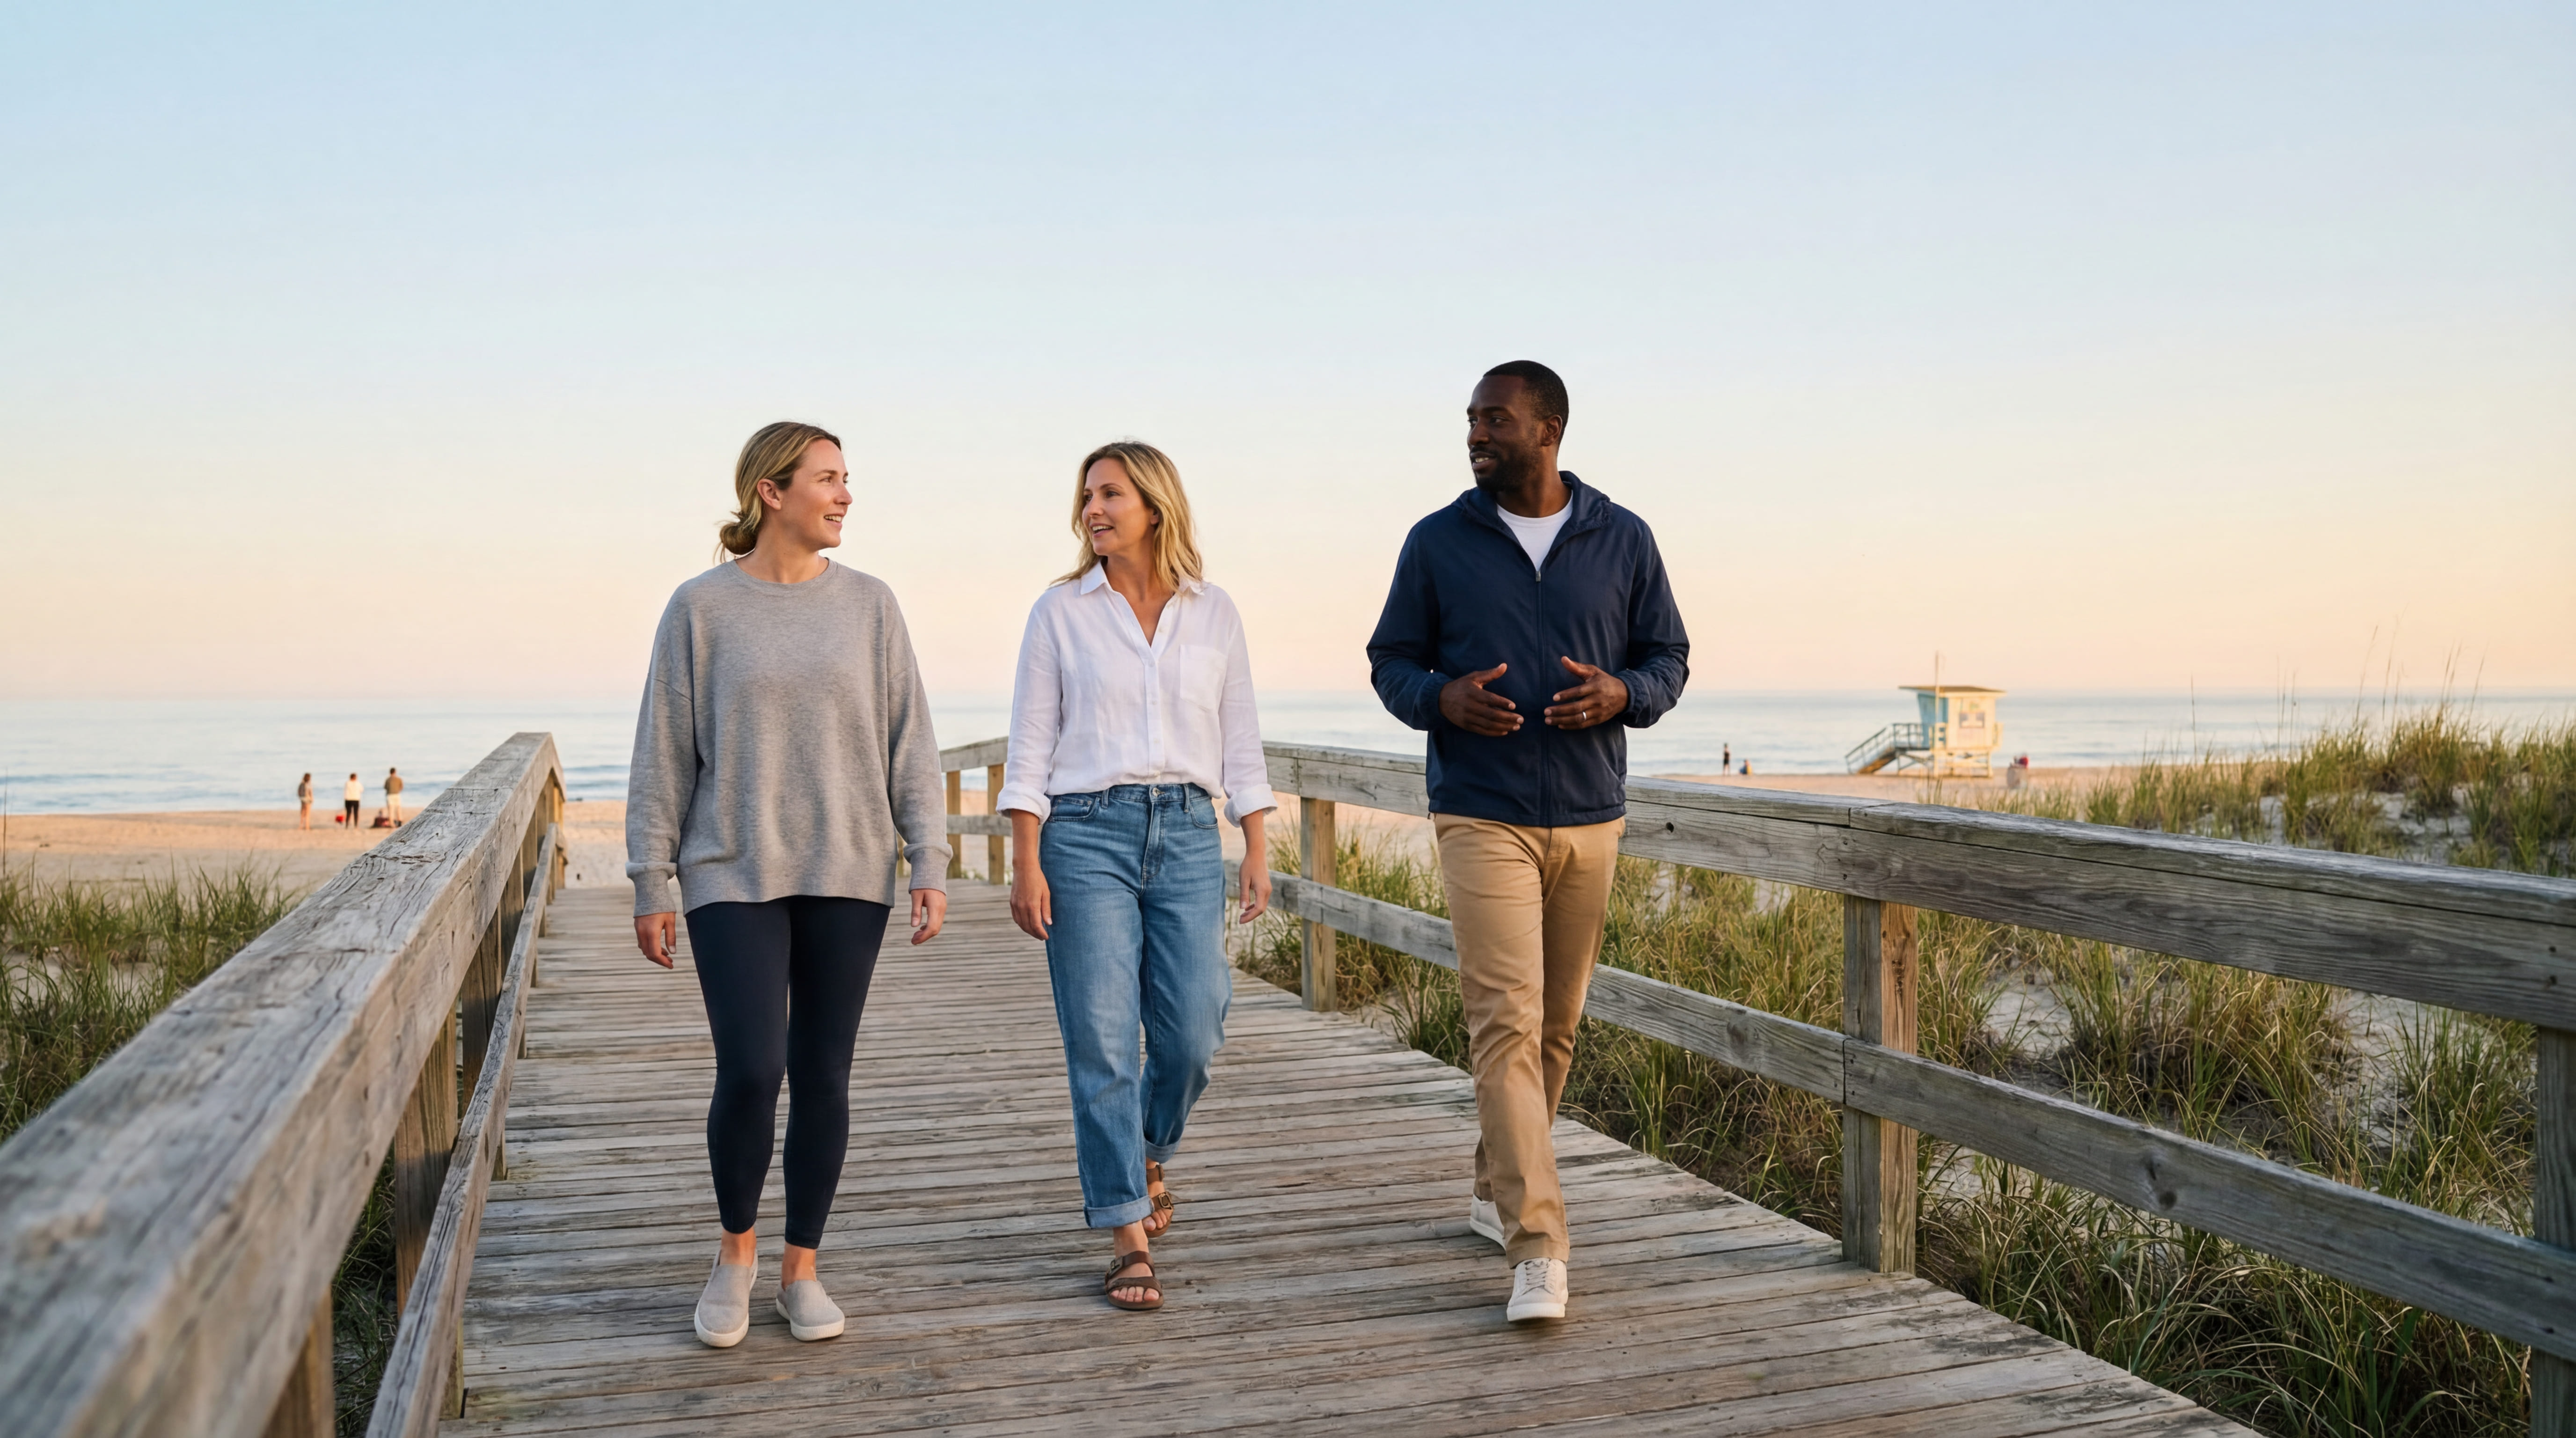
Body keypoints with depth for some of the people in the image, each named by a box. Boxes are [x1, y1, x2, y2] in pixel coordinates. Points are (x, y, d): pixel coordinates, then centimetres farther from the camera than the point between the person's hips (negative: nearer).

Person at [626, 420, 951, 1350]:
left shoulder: (868, 605, 5)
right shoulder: (702, 608, 1)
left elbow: (909, 745, 5)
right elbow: (663, 756, 2)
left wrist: (929, 864, -2)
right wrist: (651, 887, 0)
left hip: (847, 875, 2)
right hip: (734, 878, -2)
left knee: (823, 1078, 6)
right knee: (750, 1072, -9)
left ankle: (801, 1271, 21)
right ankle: (736, 1250, 18)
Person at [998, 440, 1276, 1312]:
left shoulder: (1213, 613, 8)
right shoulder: (1061, 612, 3)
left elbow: (1240, 743, 11)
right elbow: (1030, 749, 1)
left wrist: (1258, 850, 5)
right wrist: (1025, 865, -6)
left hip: (1187, 834, 2)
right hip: (1086, 833, -2)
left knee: (1193, 1034, 0)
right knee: (1103, 1040, -3)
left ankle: (1145, 1151, 33)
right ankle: (1129, 1236, 6)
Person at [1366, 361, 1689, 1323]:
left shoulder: (1623, 540, 5)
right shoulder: (1438, 543, 1)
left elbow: (1667, 657, 9)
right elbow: (1391, 660, 6)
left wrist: (1621, 694, -13)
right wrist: (1442, 697, -16)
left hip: (1591, 818, 3)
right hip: (1483, 818, -3)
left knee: (1557, 1024, 12)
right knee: (1507, 1021, -13)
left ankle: (1496, 1190, 33)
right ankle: (1538, 1248, -12)